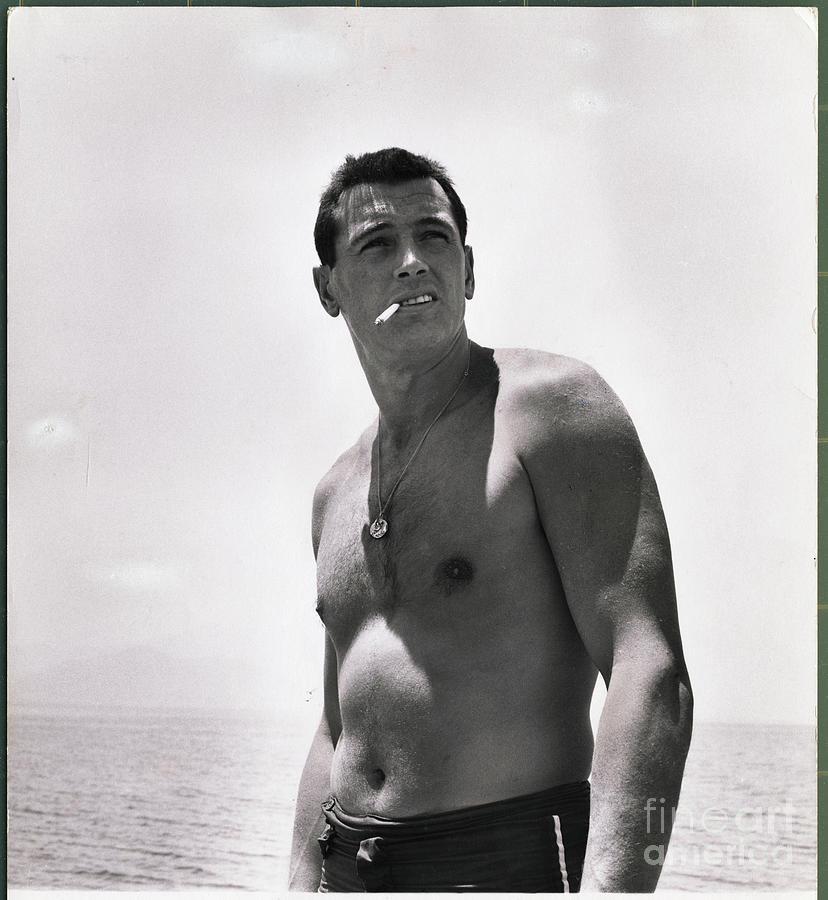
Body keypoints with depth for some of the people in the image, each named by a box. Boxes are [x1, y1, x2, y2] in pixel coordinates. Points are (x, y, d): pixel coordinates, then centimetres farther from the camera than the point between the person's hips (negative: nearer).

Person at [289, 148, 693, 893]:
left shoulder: (550, 404, -7)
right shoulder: (337, 492, 13)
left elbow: (650, 673, -18)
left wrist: (609, 886, -29)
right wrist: (302, 885, 9)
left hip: (511, 858, -6)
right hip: (349, 866, 6)